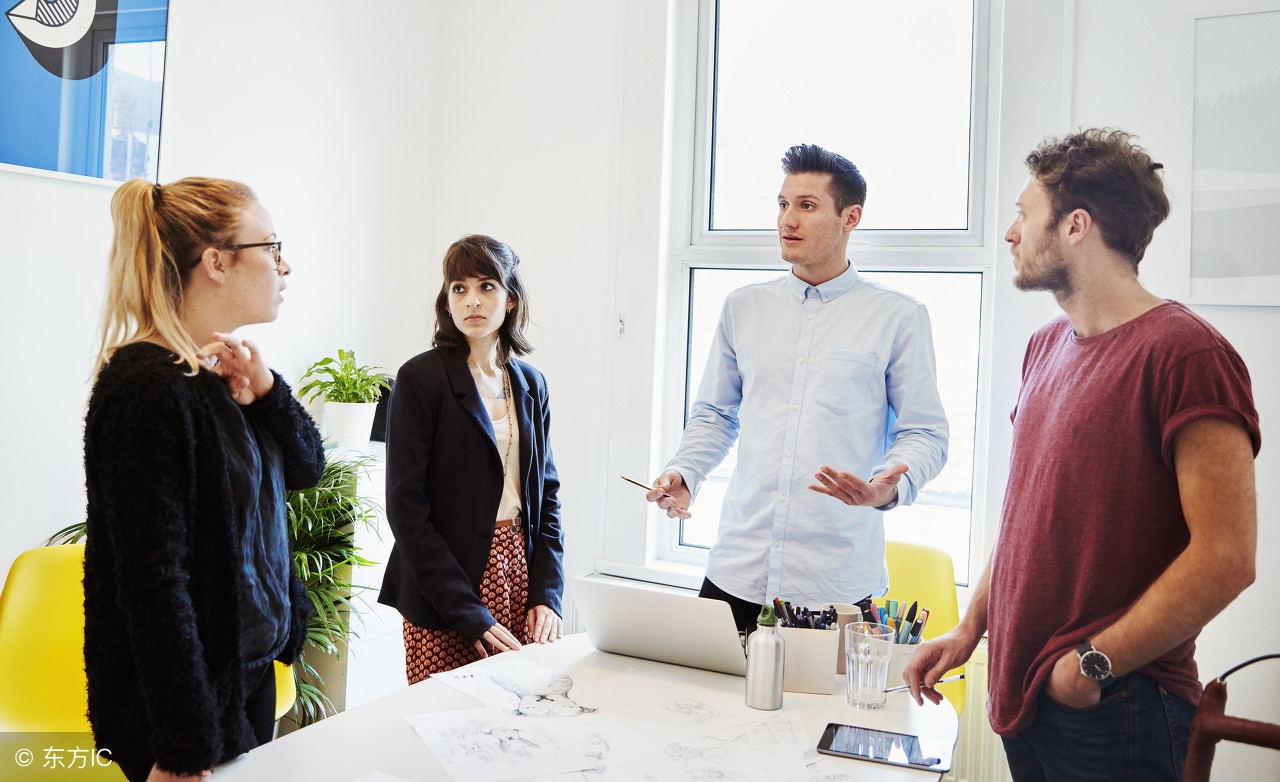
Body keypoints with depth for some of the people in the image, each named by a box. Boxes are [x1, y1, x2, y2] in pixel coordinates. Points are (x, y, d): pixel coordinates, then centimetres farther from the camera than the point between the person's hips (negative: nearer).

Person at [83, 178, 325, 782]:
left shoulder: (220, 370, 3)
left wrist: (265, 390, -10)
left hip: (251, 667, 9)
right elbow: (153, 582, -25)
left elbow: (305, 469, 9)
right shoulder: (149, 389, -23)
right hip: (193, 687, -9)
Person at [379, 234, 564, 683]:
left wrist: (547, 595, -1)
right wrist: (469, 613, -16)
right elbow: (405, 506, -12)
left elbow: (546, 494, 12)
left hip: (520, 576, 5)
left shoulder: (531, 385, 9)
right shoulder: (421, 378, -7)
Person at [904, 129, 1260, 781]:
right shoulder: (1046, 346, 10)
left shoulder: (1185, 351, -16)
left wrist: (1093, 665, -15)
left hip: (1113, 713, -7)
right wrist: (971, 628, 10)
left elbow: (1226, 558, -20)